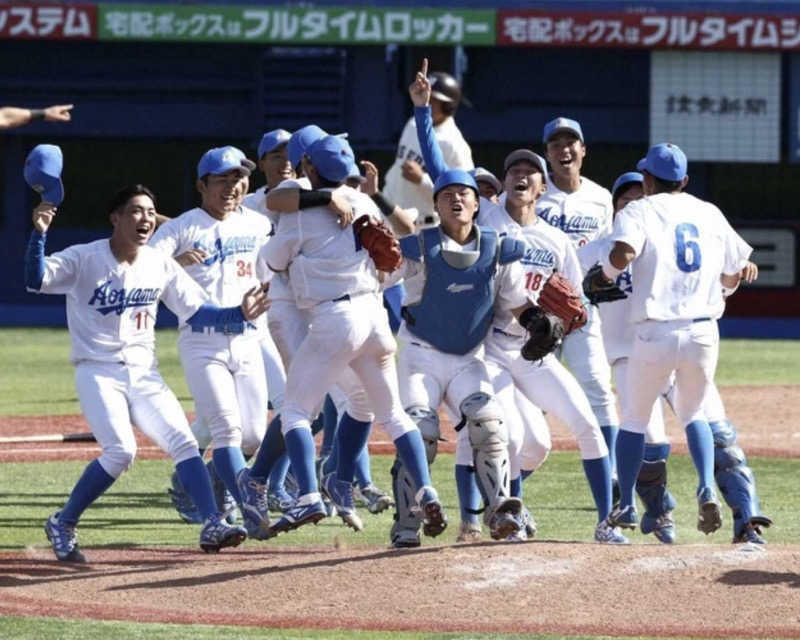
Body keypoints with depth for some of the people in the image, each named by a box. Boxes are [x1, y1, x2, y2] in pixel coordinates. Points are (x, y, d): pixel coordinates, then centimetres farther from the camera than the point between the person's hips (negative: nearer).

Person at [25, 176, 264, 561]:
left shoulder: (161, 266, 5)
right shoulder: (84, 259, -9)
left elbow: (195, 313, 8)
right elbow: (36, 281, -24)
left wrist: (238, 315, -9)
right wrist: (39, 234, -40)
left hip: (143, 374, 5)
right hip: (98, 373, -5)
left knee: (182, 441, -10)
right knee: (120, 451, -21)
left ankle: (213, 526, -12)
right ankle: (62, 525, -4)